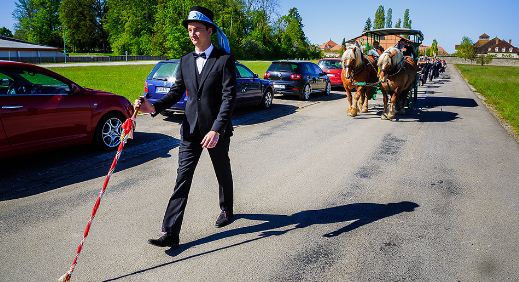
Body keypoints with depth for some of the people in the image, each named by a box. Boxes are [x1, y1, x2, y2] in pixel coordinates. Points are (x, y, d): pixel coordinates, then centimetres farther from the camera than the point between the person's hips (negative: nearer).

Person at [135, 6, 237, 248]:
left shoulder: (225, 59, -10)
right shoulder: (185, 61, 7)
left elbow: (229, 97, -17)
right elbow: (176, 91, 7)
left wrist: (216, 130, -25)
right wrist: (153, 107, -11)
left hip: (217, 130, -3)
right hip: (190, 129, 4)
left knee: (223, 173, 16)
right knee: (182, 178, -1)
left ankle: (227, 211, 42)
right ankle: (170, 233, 1)